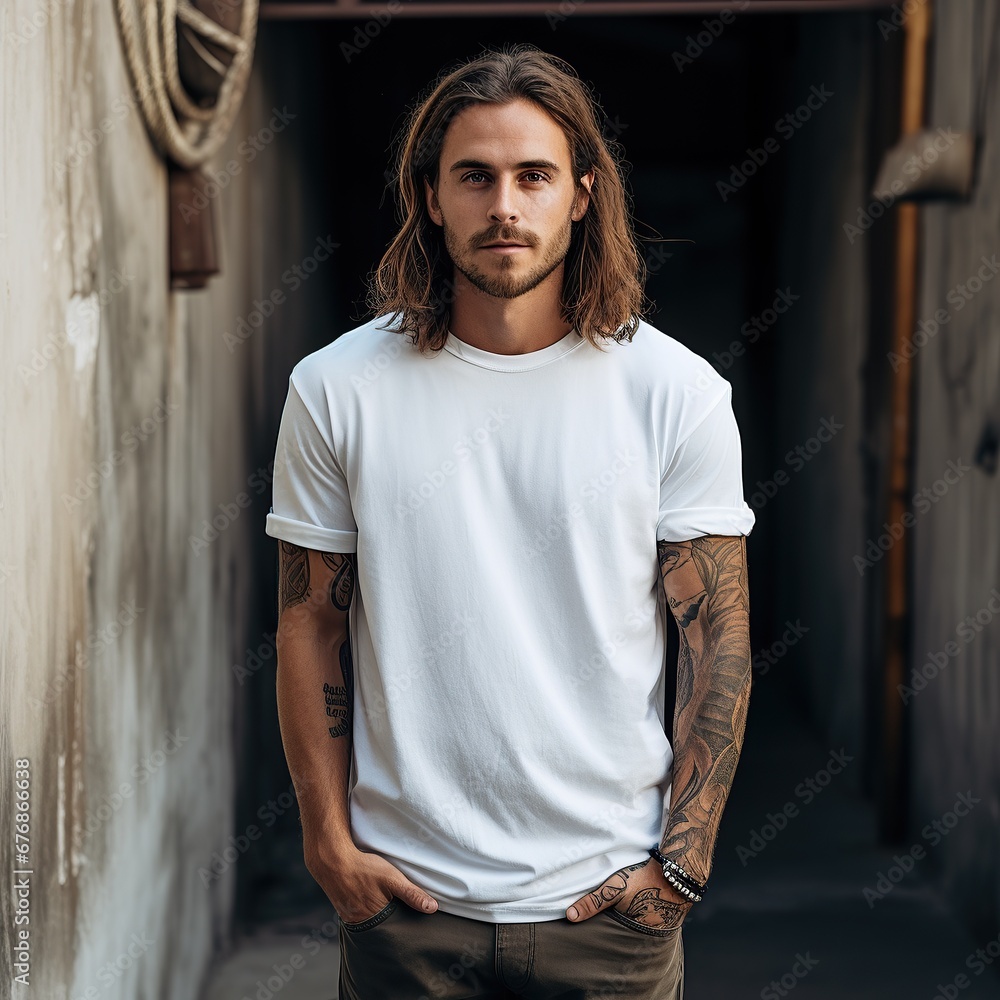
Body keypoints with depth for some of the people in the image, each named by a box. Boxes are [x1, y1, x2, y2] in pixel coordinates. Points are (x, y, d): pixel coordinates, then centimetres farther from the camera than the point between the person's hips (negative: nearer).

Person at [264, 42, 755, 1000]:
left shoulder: (677, 393, -4)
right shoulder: (335, 390, -2)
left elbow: (720, 640, -2)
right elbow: (309, 627, 2)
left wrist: (683, 860, -6)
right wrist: (329, 839, -2)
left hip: (609, 893, 0)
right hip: (404, 888, 0)